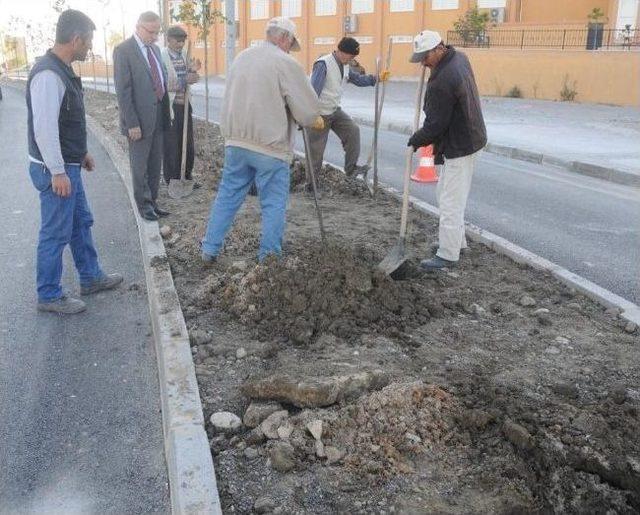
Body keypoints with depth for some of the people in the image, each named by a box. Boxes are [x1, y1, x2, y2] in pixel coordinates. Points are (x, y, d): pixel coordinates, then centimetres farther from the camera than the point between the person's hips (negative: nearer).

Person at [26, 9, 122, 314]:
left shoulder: (63, 70, 9)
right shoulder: (48, 74, -23)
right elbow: (44, 128, -26)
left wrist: (81, 153, 21)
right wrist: (57, 172, -23)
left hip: (68, 166, 10)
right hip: (55, 170, -10)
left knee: (81, 222, 20)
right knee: (56, 233, 1)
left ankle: (91, 277, 35)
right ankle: (49, 296, 14)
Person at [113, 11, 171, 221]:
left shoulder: (155, 49, 11)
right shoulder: (123, 50, -12)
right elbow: (123, 90, -15)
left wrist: (166, 112, 10)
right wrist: (132, 123, -19)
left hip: (159, 116, 7)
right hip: (139, 119, -7)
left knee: (155, 165, 14)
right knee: (140, 166, 6)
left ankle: (152, 201, 26)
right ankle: (144, 204, 18)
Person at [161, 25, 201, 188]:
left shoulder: (184, 54, 9)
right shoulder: (161, 56, -12)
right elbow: (163, 84, -19)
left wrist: (193, 70, -2)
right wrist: (185, 80, -26)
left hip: (185, 105, 7)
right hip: (170, 107, -6)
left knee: (188, 144, 13)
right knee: (171, 146, 2)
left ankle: (187, 176, 26)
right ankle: (172, 181, 14)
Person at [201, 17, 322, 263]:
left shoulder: (242, 56, 8)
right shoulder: (287, 63, -12)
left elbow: (235, 98, 14)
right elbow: (308, 110, -11)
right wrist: (316, 120, 12)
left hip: (236, 141, 6)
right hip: (270, 147, -6)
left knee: (227, 196, 16)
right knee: (274, 204, 6)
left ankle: (209, 249, 22)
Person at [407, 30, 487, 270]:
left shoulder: (442, 82, -26)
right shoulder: (459, 57, 4)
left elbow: (435, 124, -20)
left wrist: (416, 140, -3)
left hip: (458, 146, -11)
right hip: (470, 137, 11)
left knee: (450, 201, -5)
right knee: (447, 193, 20)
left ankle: (448, 254, 2)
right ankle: (457, 240, 31)